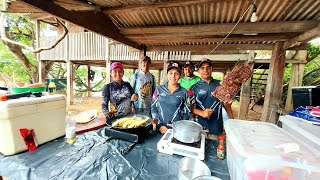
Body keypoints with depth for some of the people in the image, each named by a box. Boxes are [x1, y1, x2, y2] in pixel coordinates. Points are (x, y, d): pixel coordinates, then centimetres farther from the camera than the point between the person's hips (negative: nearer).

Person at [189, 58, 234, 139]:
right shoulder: (194, 88, -1)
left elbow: (226, 104, 11)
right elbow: (191, 107, -4)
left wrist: (232, 120, 7)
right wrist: (201, 113, -20)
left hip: (216, 127, 2)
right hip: (199, 127, -1)